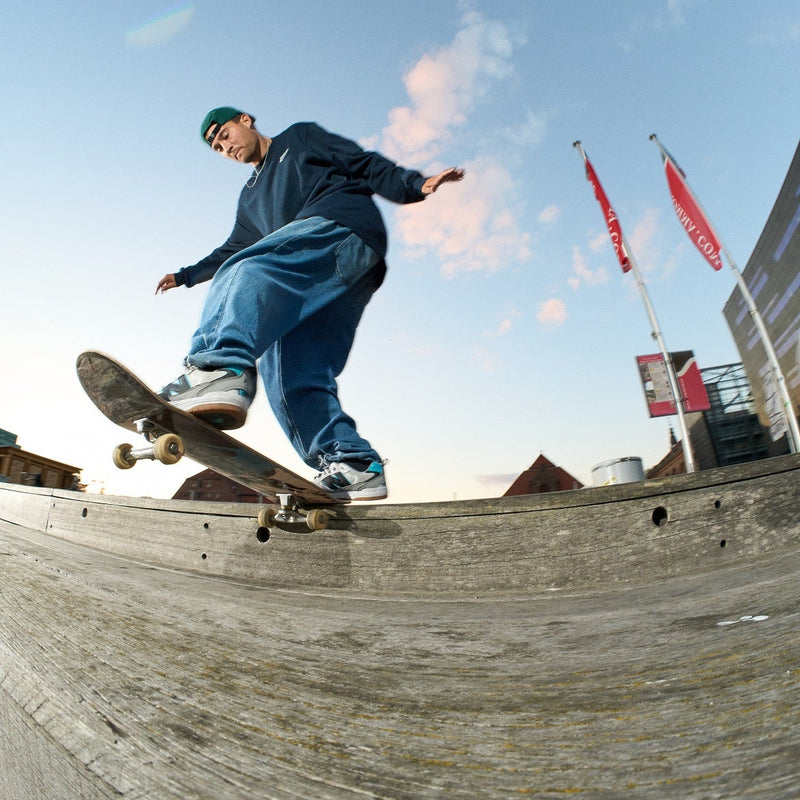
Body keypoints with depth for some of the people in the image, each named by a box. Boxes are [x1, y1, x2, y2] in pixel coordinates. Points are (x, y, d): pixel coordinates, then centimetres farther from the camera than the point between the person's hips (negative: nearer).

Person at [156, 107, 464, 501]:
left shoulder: (300, 138, 25)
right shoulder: (251, 198, 40)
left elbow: (366, 165, 14)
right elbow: (231, 252, 46)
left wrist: (416, 184, -1)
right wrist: (185, 275, 47)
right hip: (305, 288, 7)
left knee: (247, 271, -31)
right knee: (290, 379, -10)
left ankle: (222, 369, -52)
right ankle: (356, 467, -14)